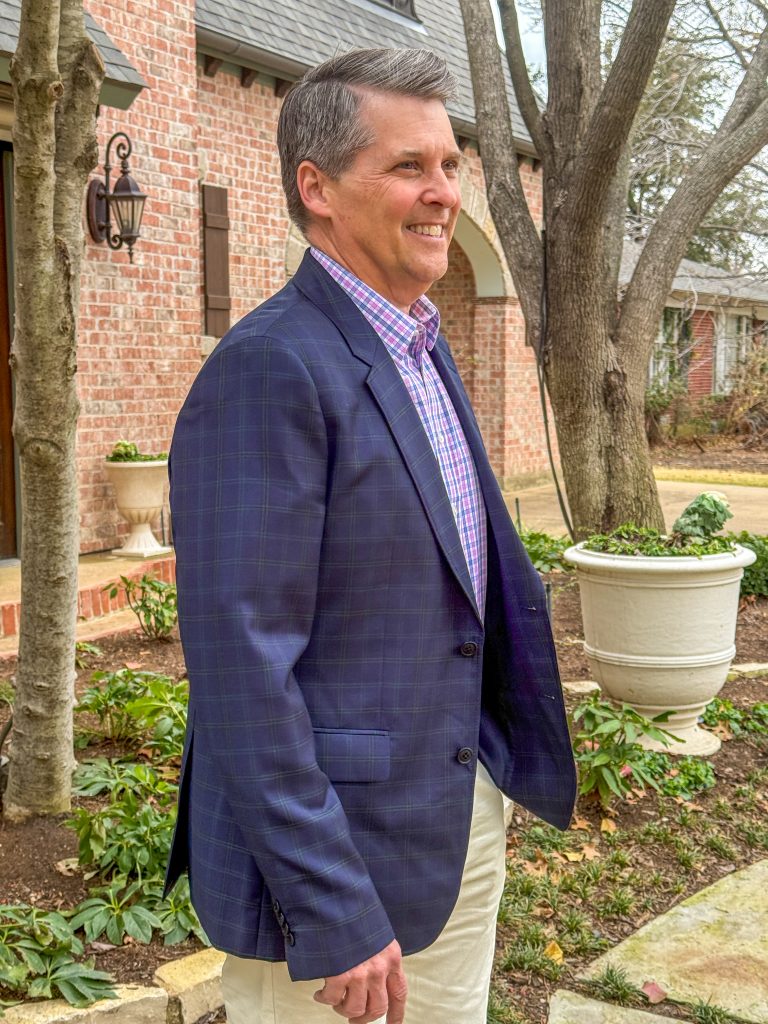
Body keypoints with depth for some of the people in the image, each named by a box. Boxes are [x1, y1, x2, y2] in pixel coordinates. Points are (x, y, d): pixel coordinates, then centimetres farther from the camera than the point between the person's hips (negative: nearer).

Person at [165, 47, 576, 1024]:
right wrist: (332, 915, -22)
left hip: (464, 818, 9)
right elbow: (241, 664, -23)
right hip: (335, 845, -8)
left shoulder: (421, 347, 10)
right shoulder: (268, 368, -20)